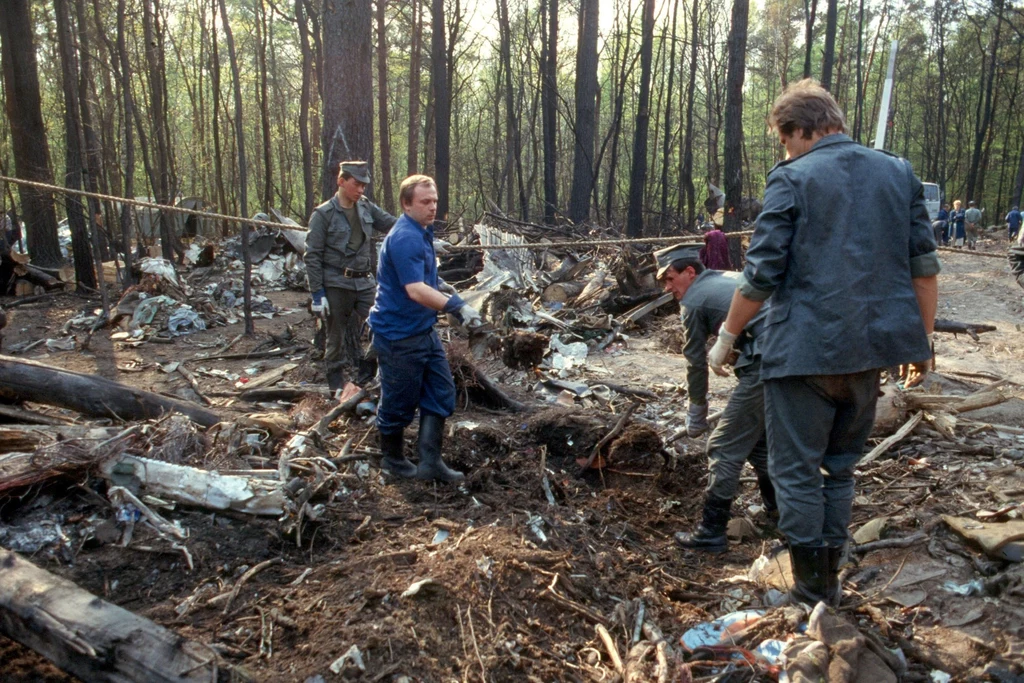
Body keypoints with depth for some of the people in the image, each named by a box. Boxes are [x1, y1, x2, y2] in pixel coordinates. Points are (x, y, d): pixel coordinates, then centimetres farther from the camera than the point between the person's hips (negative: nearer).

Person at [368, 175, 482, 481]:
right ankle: (393, 460, 27)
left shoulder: (422, 233, 11)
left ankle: (430, 462, 18)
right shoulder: (404, 238, -22)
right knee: (399, 403, 6)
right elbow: (416, 290, -32)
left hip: (424, 330, 10)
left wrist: (441, 287, 21)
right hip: (399, 335, -10)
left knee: (441, 395, 10)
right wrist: (457, 306, -37)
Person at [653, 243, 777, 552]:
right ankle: (777, 509, 37)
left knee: (726, 448, 0)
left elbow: (696, 362, 6)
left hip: (765, 364, -9)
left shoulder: (694, 300, 1)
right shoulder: (730, 278, 23)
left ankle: (712, 532, 5)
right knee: (759, 437, 26)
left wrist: (697, 414, 17)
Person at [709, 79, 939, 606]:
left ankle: (812, 592, 13)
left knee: (796, 471, 7)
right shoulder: (899, 172, 9)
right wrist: (922, 340, 15)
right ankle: (830, 581, 27)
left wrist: (726, 337, -1)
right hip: (872, 348, 6)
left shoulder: (792, 179, -7)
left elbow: (761, 274, -11)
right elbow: (924, 264, 8)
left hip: (803, 350, -6)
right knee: (840, 467, 19)